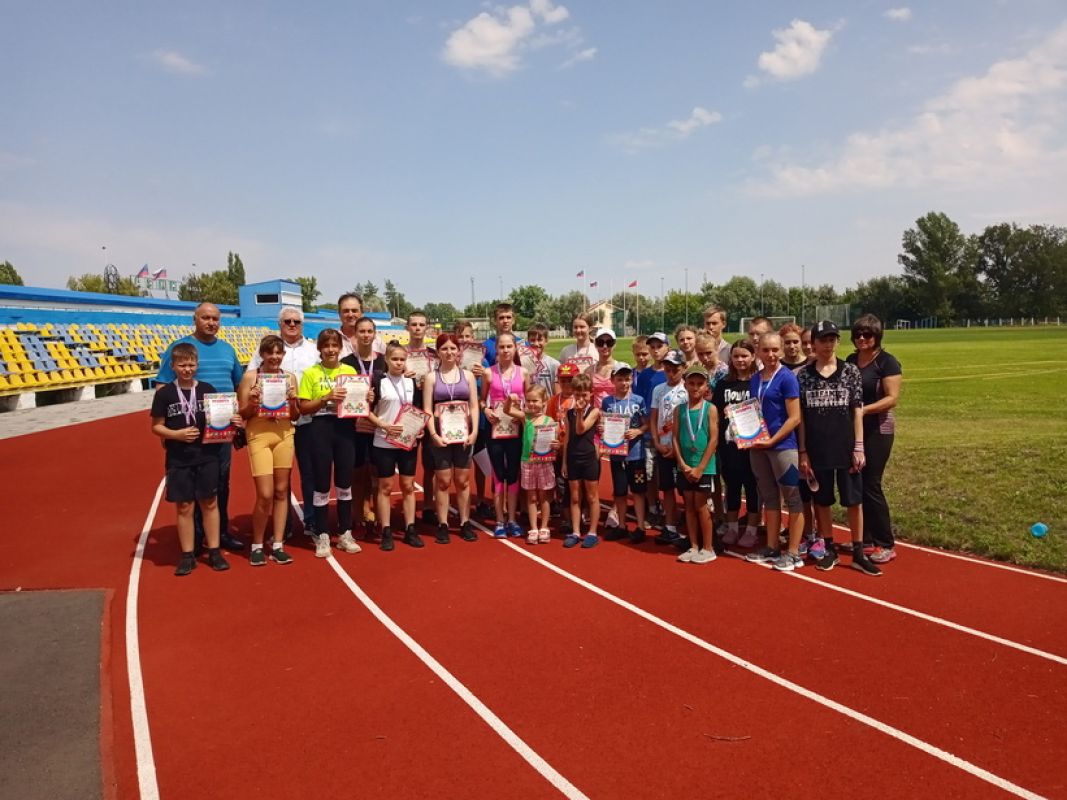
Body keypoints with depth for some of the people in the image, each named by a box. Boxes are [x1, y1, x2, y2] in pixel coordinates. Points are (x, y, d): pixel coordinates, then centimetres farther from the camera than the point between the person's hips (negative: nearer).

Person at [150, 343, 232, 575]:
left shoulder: (207, 389, 2)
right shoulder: (164, 393, -2)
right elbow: (156, 426, 1)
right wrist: (177, 434, -16)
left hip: (207, 456, 1)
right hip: (178, 459, -1)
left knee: (209, 503, 7)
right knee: (184, 507, 6)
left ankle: (214, 551, 18)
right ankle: (188, 555, 16)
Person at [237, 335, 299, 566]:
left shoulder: (289, 377, 8)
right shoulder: (250, 376, -2)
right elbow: (241, 414, 1)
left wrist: (292, 401, -8)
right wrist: (252, 402, -18)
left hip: (284, 435, 4)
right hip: (258, 436, -3)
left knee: (281, 491, 7)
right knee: (265, 494, -7)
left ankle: (278, 545, 16)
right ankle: (257, 546, 12)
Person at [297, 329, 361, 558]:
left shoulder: (350, 371, 8)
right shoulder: (310, 373, -1)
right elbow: (304, 408, -4)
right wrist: (326, 398, -17)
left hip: (346, 429, 2)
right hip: (321, 429, -2)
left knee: (345, 484, 10)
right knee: (322, 485, 4)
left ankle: (345, 534, 21)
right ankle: (322, 536, 15)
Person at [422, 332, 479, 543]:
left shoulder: (467, 375, 7)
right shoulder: (432, 377, 3)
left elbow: (474, 406, 4)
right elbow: (427, 410, -2)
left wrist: (474, 432, -7)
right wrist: (433, 434, -14)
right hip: (440, 434, -1)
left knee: (463, 480, 7)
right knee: (443, 481, 3)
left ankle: (465, 523, 16)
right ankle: (442, 525, 10)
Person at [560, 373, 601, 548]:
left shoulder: (594, 411, -5)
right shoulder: (569, 412, 7)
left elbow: (581, 430, -17)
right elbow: (567, 437, 9)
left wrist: (580, 412, -28)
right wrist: (564, 461, 8)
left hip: (589, 458, -4)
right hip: (573, 458, 4)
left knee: (592, 497, 5)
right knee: (575, 497, 9)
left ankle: (592, 533, 12)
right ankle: (575, 532, 15)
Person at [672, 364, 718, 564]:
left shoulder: (710, 409, -6)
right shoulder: (679, 409, 4)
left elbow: (714, 439, -10)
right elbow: (675, 439, 2)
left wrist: (700, 467, -13)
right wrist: (683, 465, -8)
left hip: (703, 466, -4)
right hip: (684, 467, 4)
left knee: (701, 506, 0)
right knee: (689, 506, 10)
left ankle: (707, 548, 12)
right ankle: (693, 546, 20)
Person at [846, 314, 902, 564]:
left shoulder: (887, 362, -9)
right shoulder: (850, 361, 10)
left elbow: (892, 398, -15)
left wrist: (863, 409, -26)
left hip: (878, 430, -6)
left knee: (871, 485, -6)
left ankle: (887, 544, 6)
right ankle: (865, 538, 20)